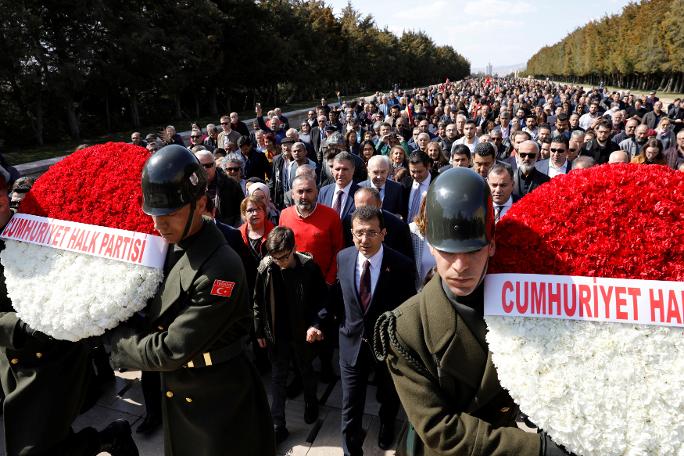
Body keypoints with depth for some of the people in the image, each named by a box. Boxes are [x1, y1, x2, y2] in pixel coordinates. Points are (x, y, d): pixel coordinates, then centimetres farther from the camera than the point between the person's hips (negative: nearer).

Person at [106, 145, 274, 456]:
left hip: (218, 406, -7)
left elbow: (171, 350, -27)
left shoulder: (221, 270, -31)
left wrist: (114, 335, -13)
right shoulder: (167, 246, -4)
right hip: (176, 397, 8)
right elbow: (153, 318, 6)